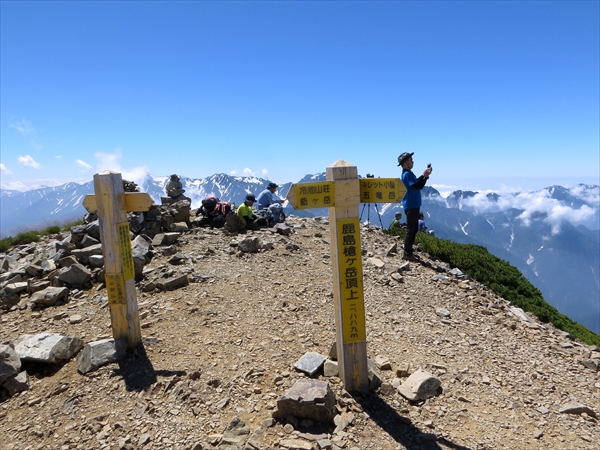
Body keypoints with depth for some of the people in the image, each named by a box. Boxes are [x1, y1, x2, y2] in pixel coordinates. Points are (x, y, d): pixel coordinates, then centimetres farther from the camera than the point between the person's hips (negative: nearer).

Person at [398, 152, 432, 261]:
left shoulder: (409, 173, 17)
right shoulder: (407, 174, -15)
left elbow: (419, 186, 21)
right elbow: (417, 186, -25)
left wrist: (426, 176, 10)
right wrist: (424, 175, -18)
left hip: (414, 205, 10)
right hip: (411, 206, -10)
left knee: (414, 229, 14)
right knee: (411, 230, -7)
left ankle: (408, 252, 20)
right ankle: (407, 254, -2)